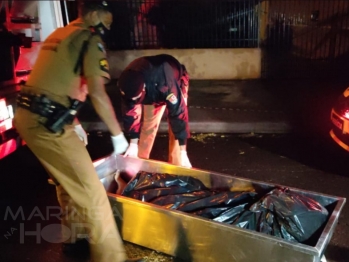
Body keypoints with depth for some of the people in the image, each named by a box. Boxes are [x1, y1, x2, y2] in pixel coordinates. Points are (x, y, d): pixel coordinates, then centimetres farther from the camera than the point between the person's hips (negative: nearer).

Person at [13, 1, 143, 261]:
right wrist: (118, 134, -10)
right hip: (47, 123, -10)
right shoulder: (90, 39, -7)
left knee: (69, 183, 24)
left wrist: (75, 123, 27)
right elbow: (97, 93, -19)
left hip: (28, 116, 10)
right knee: (91, 192, -4)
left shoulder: (58, 35, 21)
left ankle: (74, 237, 40)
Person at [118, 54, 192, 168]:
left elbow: (178, 114, -43)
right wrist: (133, 143, -16)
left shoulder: (166, 85, -48)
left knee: (175, 128, -15)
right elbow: (131, 111, -20)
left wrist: (182, 151, -38)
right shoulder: (129, 83, -32)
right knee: (147, 126, 4)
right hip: (151, 91, 4)